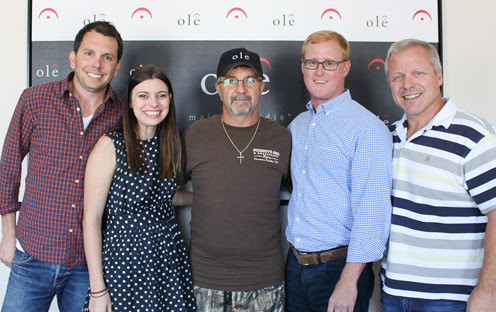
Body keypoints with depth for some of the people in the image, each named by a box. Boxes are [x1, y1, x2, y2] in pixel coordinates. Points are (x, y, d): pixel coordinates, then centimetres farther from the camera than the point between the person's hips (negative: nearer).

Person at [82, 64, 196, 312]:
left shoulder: (170, 144, 4)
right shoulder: (110, 146, -12)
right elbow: (91, 219, -11)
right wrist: (97, 290, -12)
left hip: (170, 257, 5)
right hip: (124, 260, -4)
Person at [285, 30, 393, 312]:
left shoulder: (368, 128, -12)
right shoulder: (297, 125, 9)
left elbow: (372, 211, -17)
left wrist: (349, 280, -20)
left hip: (339, 266, -6)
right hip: (296, 266, 6)